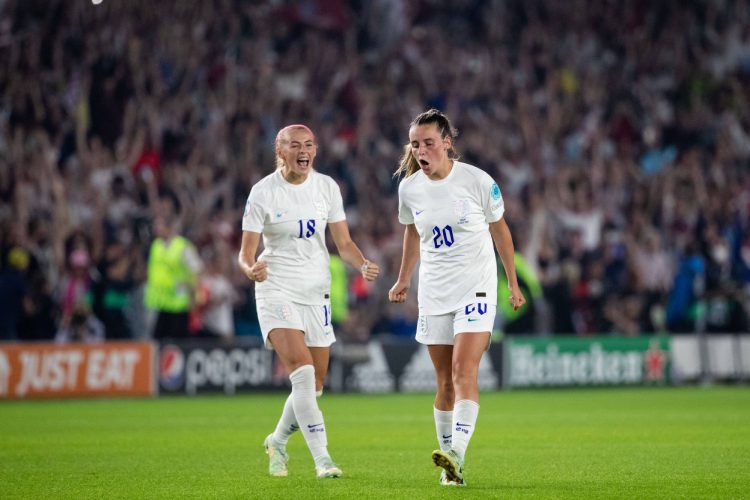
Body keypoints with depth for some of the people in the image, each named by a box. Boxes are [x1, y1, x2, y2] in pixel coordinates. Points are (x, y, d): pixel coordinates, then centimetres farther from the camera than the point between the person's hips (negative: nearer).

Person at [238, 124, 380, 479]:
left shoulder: (327, 187, 3)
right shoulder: (263, 192, -7)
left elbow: (343, 243, 5)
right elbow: (246, 252, -7)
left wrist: (363, 266, -15)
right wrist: (251, 269, -30)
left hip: (316, 292, 4)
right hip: (277, 290, -4)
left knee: (314, 386, 8)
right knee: (302, 372, -22)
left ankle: (277, 441, 35)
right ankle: (322, 459, -22)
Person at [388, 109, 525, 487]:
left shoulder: (477, 181, -10)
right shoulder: (409, 187, 0)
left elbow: (499, 229, 4)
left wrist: (513, 283, 9)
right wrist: (403, 281, 23)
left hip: (476, 288, -4)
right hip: (434, 293, 4)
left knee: (464, 371, -19)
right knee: (445, 382, 5)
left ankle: (457, 456, -28)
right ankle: (449, 466, 14)